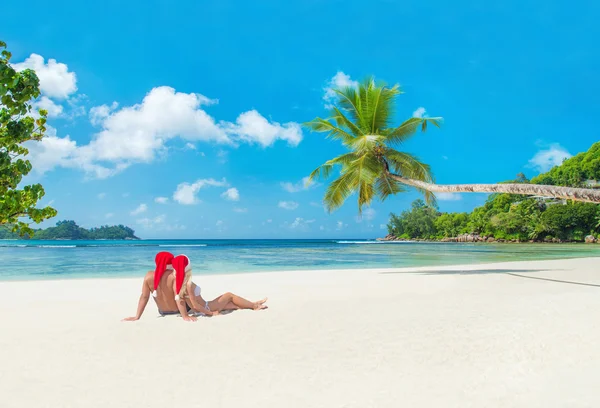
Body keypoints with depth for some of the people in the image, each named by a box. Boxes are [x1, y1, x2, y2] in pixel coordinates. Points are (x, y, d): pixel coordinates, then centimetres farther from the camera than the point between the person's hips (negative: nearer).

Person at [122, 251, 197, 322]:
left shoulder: (149, 276, -17)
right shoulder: (175, 275, -28)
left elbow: (144, 297, -13)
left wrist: (136, 317, -7)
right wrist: (185, 316, -27)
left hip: (163, 312, 5)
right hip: (178, 310, -4)